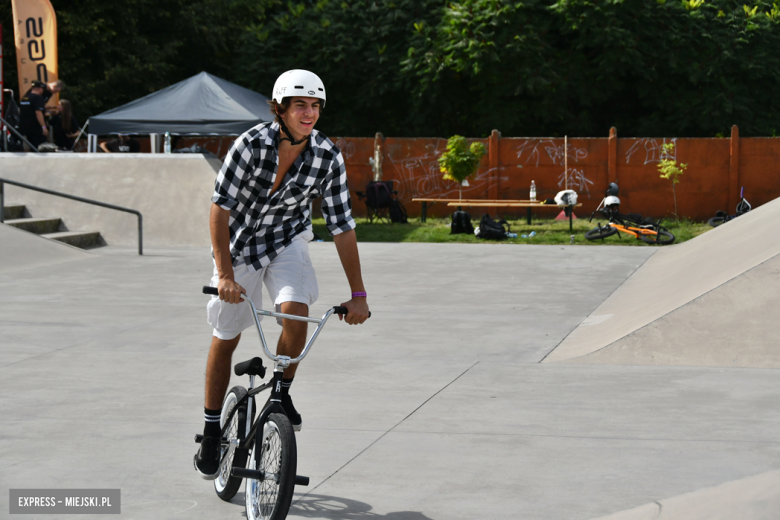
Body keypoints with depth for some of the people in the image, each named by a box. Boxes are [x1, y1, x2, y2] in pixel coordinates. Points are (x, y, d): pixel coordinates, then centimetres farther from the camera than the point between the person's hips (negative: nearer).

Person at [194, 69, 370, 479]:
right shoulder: (252, 144, -26)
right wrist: (224, 274, -31)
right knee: (225, 338, 6)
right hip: (239, 243, -1)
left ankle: (282, 393, 3)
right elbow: (221, 208, -24)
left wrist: (358, 294, -16)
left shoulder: (328, 157, -19)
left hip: (287, 241, 1)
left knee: (295, 315, -25)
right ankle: (211, 433, 23)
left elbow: (342, 226, -14)